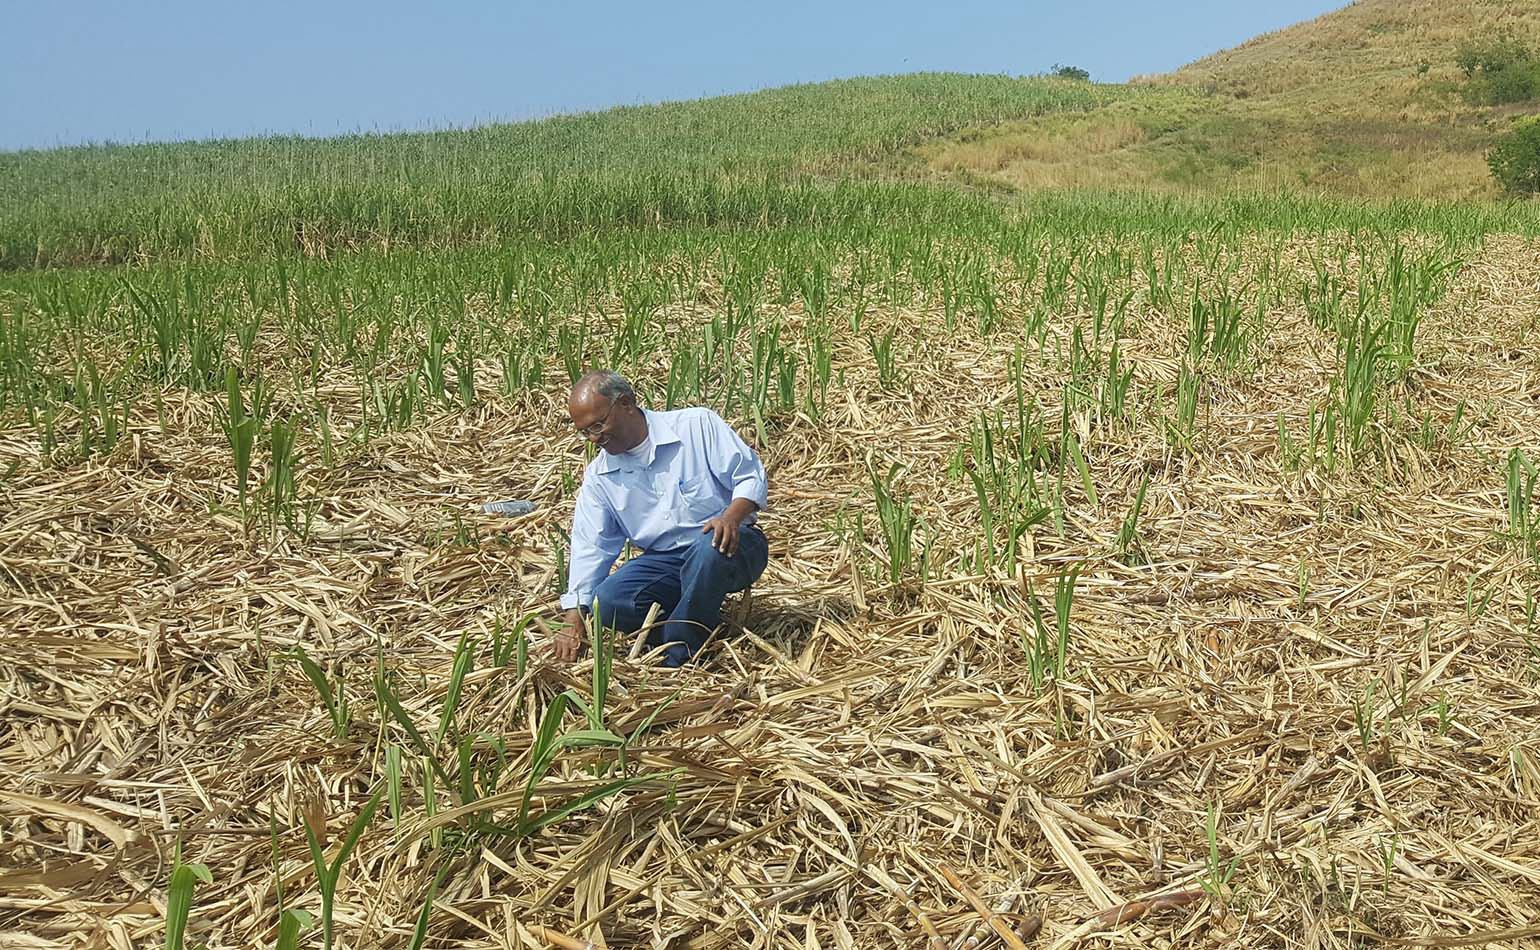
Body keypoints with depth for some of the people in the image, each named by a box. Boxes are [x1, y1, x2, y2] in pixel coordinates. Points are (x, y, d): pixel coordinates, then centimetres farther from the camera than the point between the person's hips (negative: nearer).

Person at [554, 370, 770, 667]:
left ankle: (677, 657, -21)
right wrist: (575, 620, -6)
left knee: (710, 549, -40)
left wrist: (732, 516, -30)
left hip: (730, 545, -4)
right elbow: (589, 549, 4)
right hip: (664, 561, 4)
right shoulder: (599, 476, 6)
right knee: (608, 602, -23)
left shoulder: (698, 425, -7)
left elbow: (751, 476, -8)